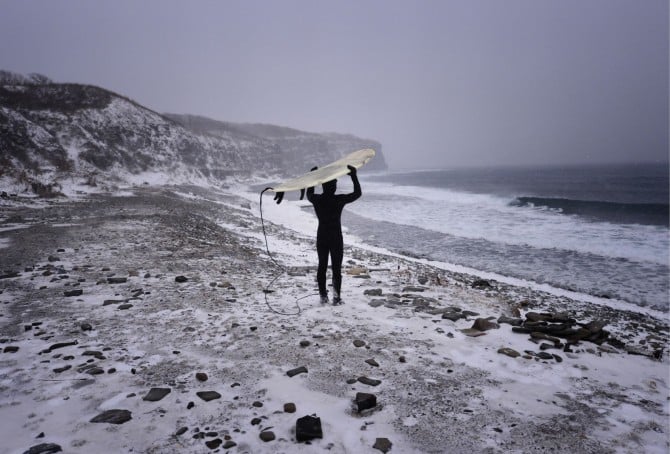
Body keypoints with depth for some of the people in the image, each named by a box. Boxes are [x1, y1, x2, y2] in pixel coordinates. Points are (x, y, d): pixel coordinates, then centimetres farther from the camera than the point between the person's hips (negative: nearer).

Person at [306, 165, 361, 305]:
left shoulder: (316, 200, -5)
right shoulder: (339, 200, -14)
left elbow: (309, 194, 20)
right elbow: (357, 193, -3)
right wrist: (353, 175, 0)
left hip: (321, 238, 3)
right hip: (336, 238, -3)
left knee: (322, 266, 12)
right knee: (336, 267, 3)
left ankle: (323, 296, 17)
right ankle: (336, 295, -6)